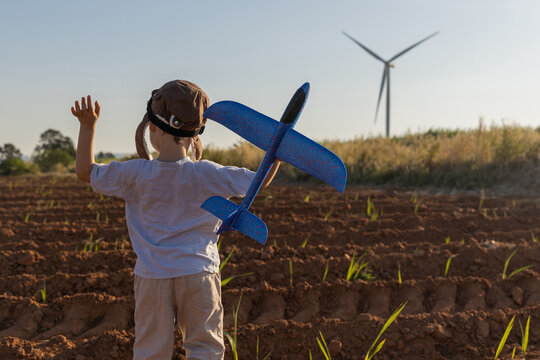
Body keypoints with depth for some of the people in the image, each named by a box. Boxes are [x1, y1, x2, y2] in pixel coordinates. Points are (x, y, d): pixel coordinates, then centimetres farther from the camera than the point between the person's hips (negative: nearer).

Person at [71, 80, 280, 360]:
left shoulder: (136, 174, -10)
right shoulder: (208, 175, -10)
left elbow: (86, 172, 4)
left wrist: (88, 126, 5)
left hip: (151, 277, 1)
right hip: (198, 274, 0)